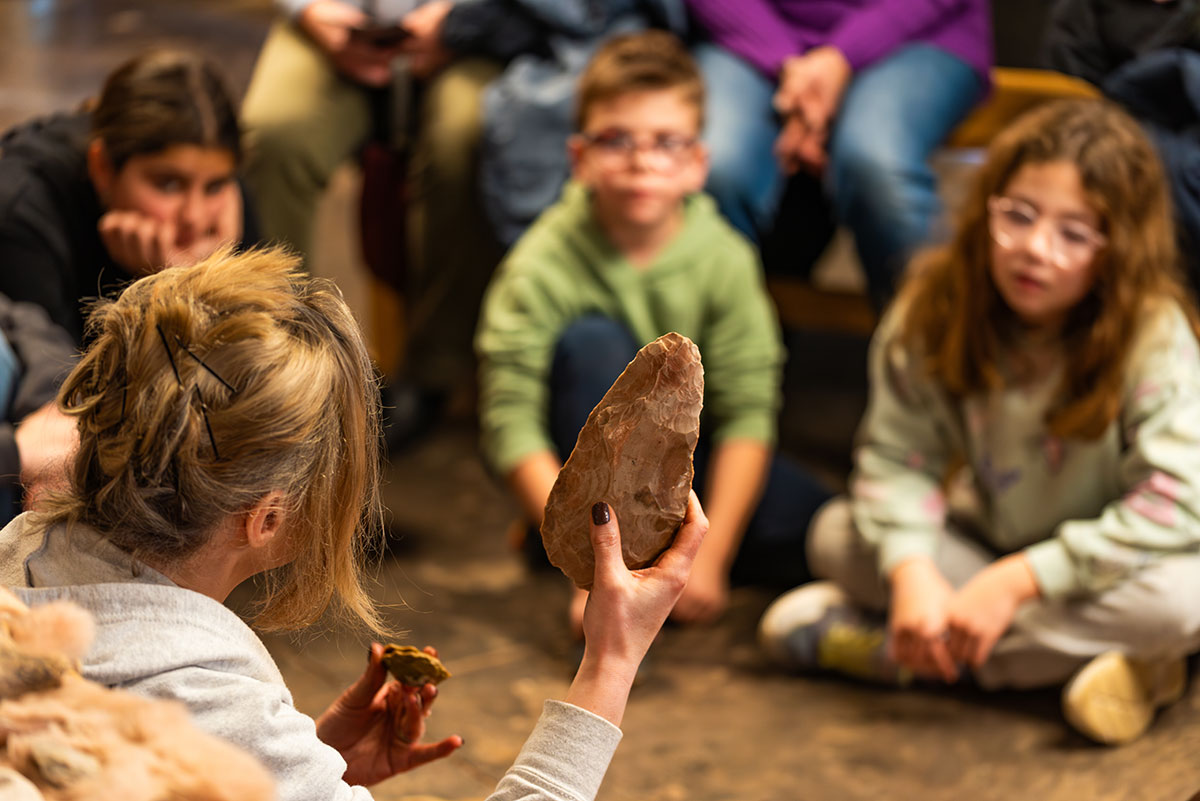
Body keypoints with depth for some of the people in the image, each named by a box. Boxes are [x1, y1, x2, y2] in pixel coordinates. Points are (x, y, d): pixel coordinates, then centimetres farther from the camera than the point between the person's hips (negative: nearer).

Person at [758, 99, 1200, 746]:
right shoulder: (937, 306, -16)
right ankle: (1079, 654, -19)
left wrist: (1018, 579, -31)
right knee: (836, 536, -13)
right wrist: (912, 571, -32)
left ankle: (881, 645, -26)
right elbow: (897, 454, -14)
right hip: (993, 541, 4)